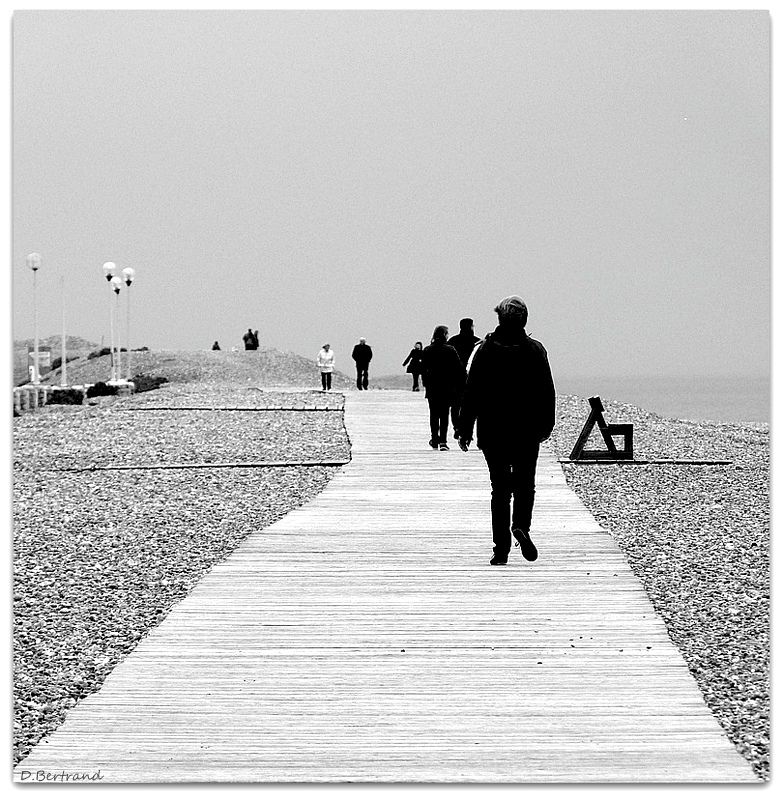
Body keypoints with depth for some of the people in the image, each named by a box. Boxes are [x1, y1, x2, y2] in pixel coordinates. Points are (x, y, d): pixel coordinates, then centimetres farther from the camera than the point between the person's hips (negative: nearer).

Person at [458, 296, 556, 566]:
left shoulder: (485, 349, -2)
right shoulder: (535, 350, -1)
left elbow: (472, 392, -2)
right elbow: (547, 392, 1)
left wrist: (465, 429, 3)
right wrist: (546, 426, 12)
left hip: (492, 431, 0)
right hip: (527, 431, 0)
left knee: (500, 488, 5)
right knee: (525, 483, 12)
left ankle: (501, 549, 1)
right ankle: (521, 525, -15)